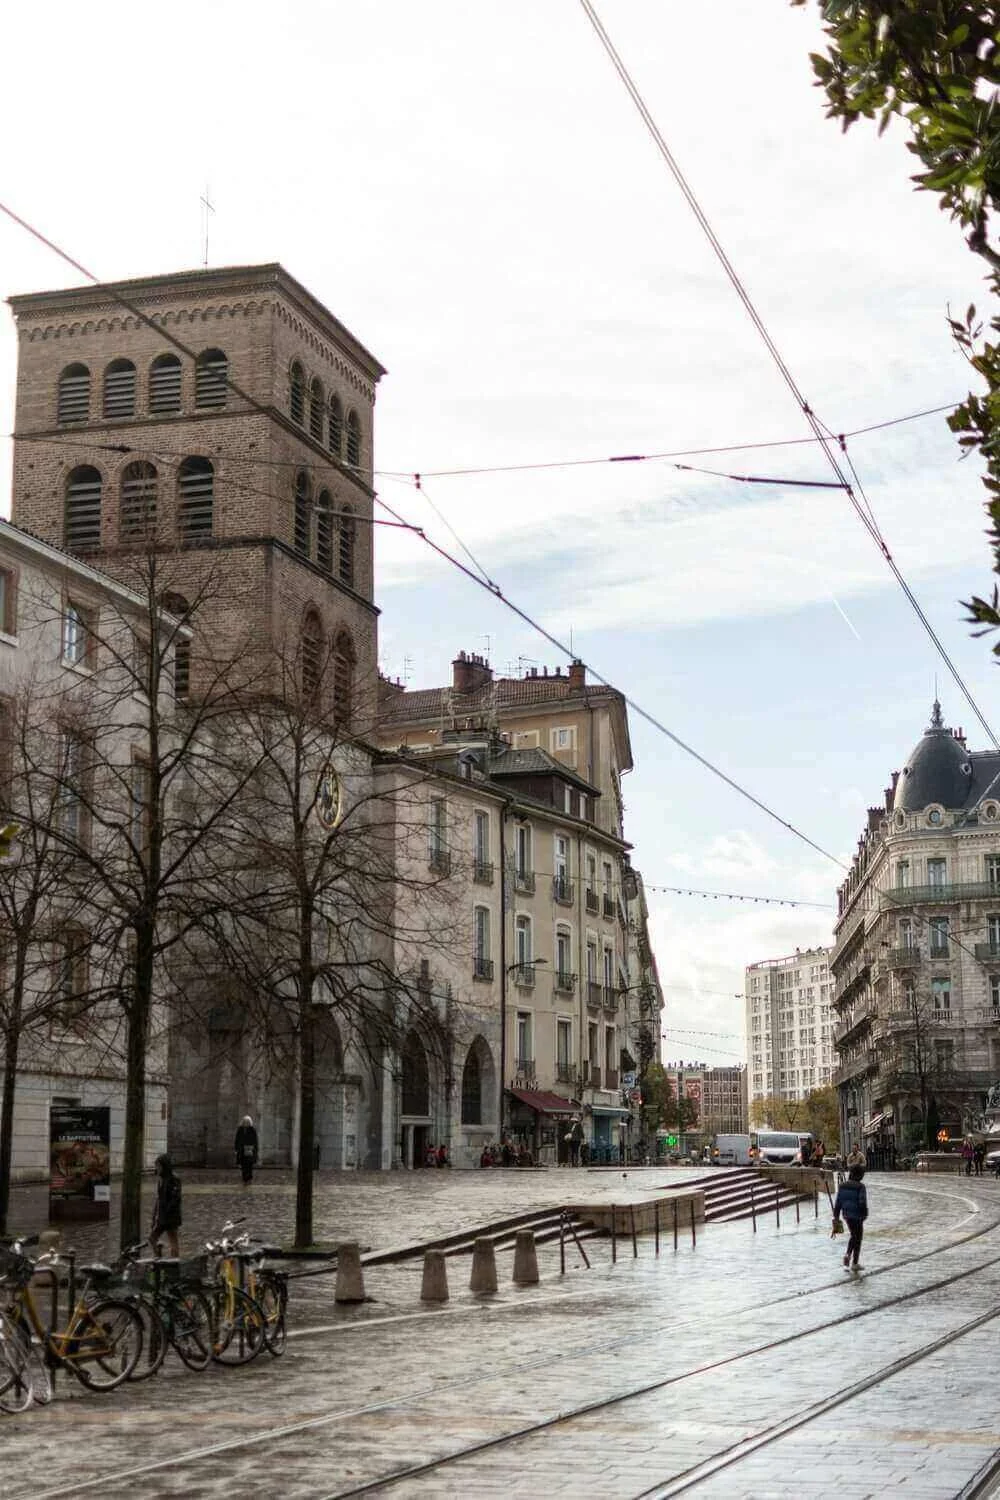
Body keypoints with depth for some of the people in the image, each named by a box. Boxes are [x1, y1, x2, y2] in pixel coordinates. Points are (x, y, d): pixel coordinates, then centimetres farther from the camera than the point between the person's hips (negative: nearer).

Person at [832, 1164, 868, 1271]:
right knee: (858, 1238, 9)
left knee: (854, 1236, 25)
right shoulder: (860, 1187, -16)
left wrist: (836, 1216, 7)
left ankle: (847, 1254, 6)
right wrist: (865, 1214, -3)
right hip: (857, 1215, -6)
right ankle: (854, 1263, 13)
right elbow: (862, 1202, -19)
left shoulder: (842, 1186, 1)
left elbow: (838, 1202, 2)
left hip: (846, 1215, 6)